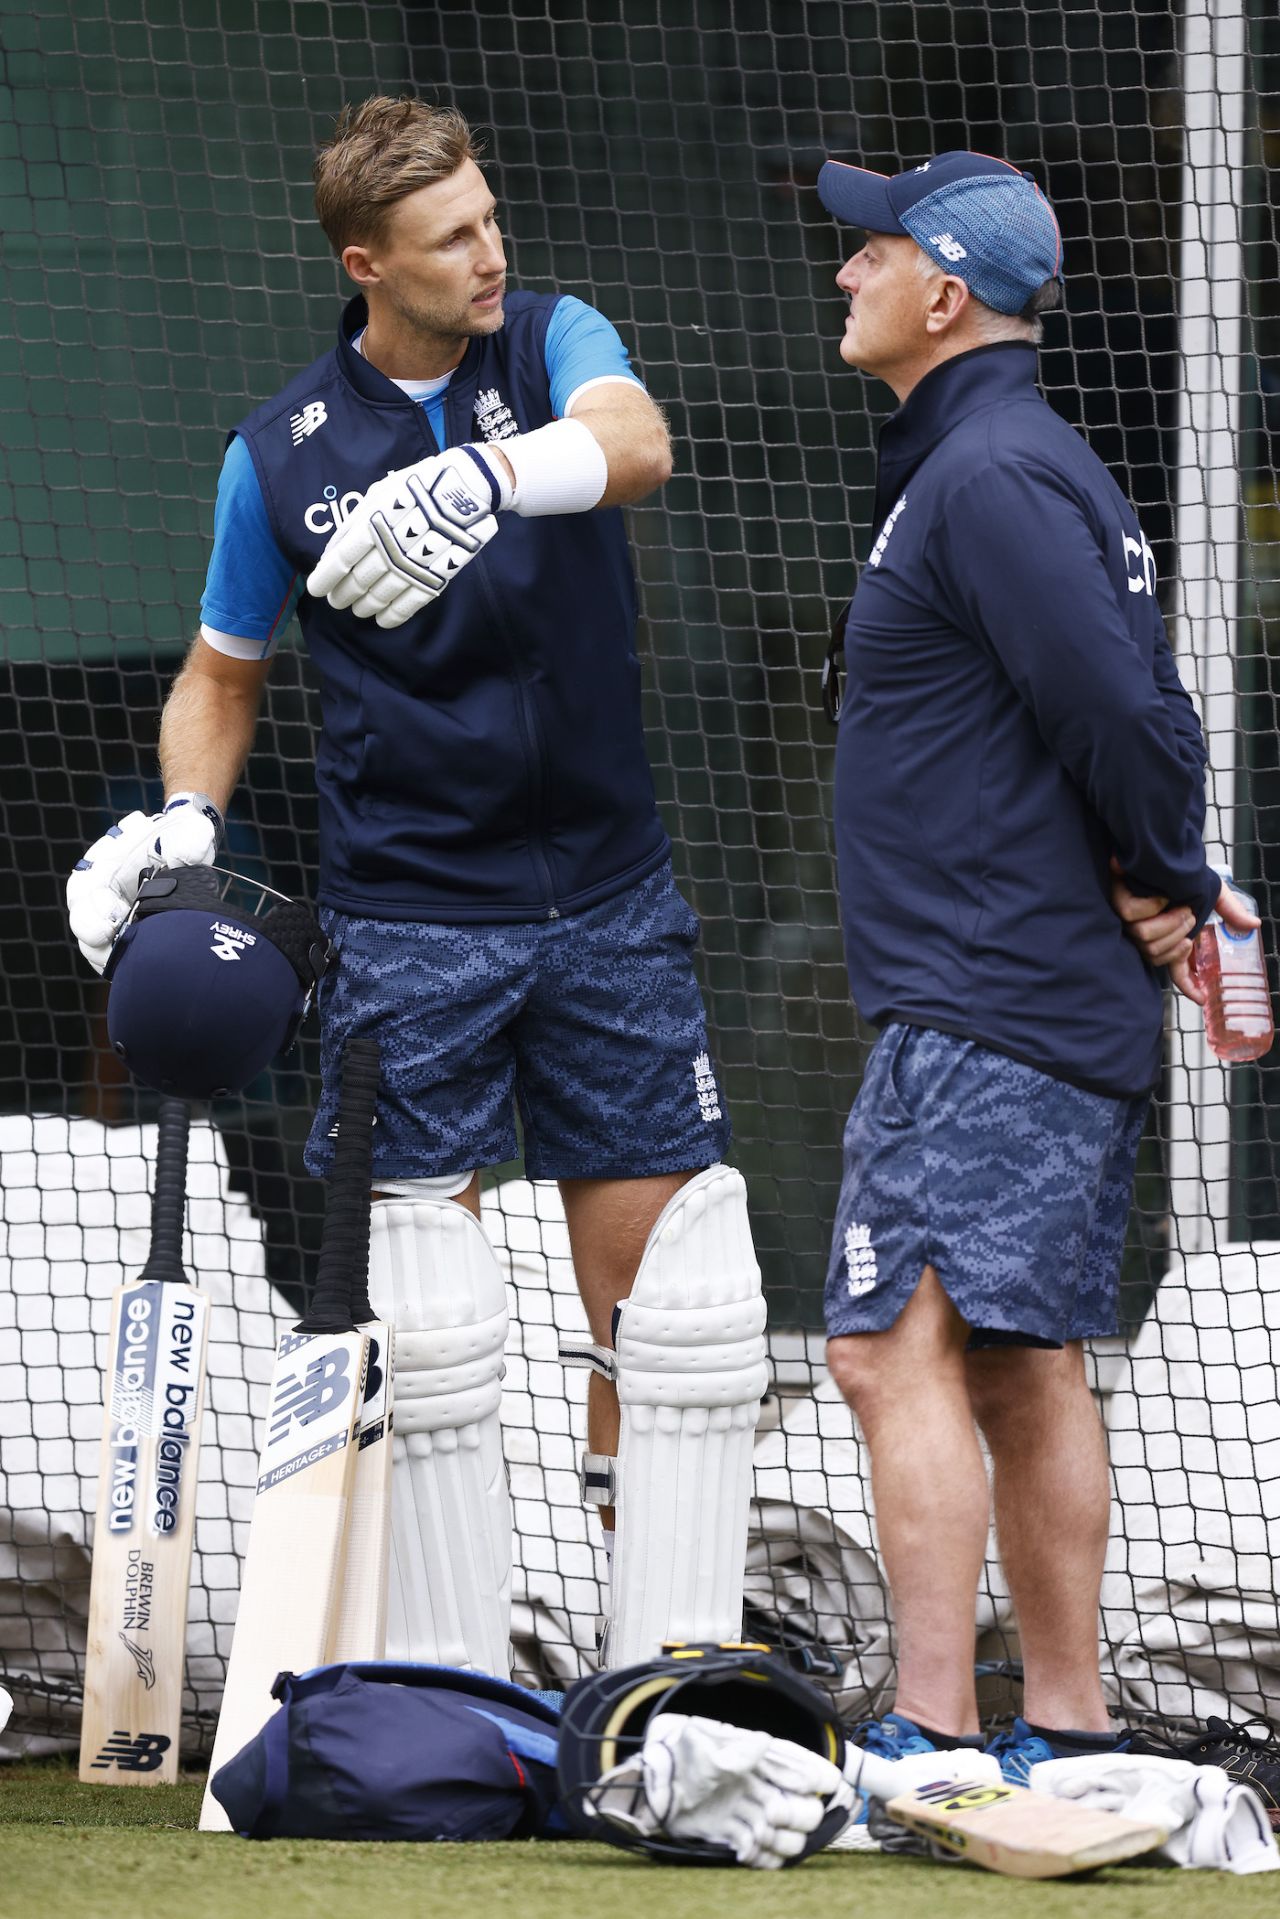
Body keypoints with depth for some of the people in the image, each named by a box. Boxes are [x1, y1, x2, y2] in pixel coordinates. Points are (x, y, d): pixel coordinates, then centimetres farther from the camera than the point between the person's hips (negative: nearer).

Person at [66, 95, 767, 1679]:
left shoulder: (551, 345, -1)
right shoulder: (280, 455, -2)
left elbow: (634, 443, -25)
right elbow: (224, 672, 12)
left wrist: (482, 477, -45)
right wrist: (184, 817, -7)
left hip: (609, 906, 1)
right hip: (407, 926, -1)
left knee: (671, 1295, 1)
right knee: (427, 1326, -5)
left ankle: (674, 1668, 10)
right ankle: (452, 1697, 3)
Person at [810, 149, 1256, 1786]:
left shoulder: (992, 478, -15)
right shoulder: (988, 465, 19)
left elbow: (1118, 712, -22)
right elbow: (1138, 709, 20)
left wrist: (1170, 888, -7)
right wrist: (1164, 896, 7)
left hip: (992, 1014, -11)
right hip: (1061, 1009, 11)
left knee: (899, 1346, -17)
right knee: (1025, 1368, 13)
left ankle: (930, 1735, -24)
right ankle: (1065, 1730, 18)